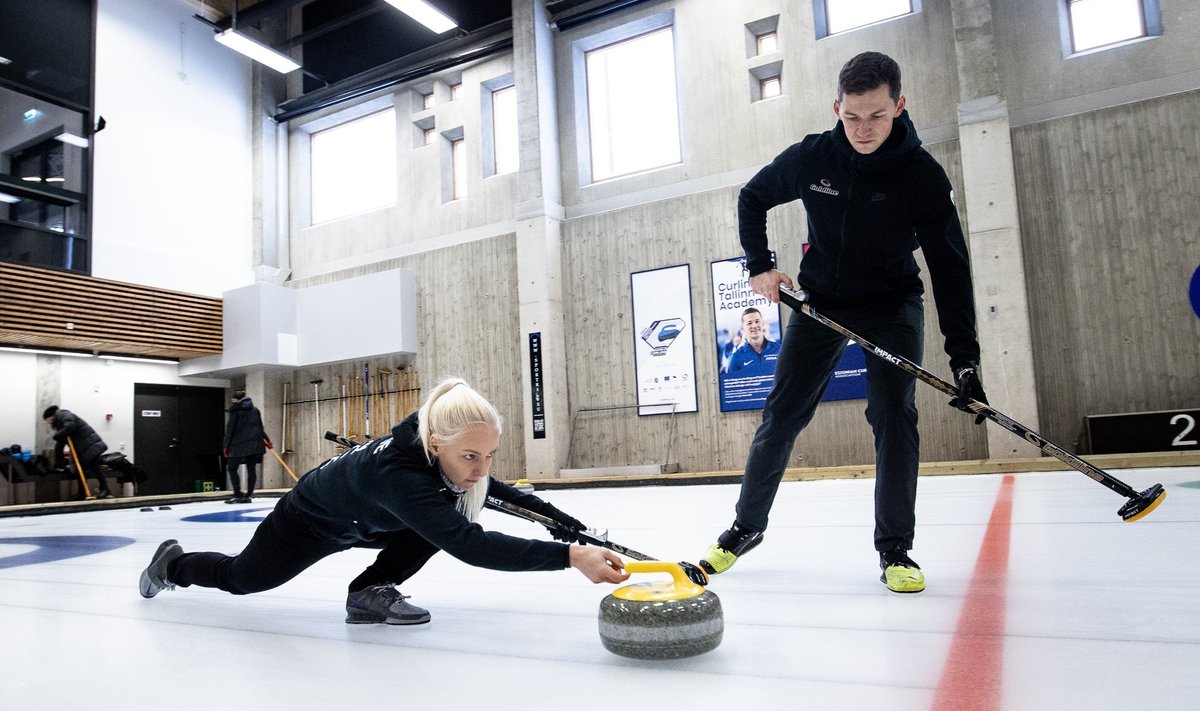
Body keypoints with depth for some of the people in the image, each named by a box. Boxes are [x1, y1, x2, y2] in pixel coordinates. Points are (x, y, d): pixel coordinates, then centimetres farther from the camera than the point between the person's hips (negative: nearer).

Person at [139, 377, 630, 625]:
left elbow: (484, 486, -5)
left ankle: (371, 591, -3)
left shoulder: (439, 445, -27)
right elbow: (470, 544, -57)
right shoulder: (398, 474, -49)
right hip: (313, 520, -6)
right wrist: (568, 557, -64)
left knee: (460, 505, -17)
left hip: (366, 519, 6)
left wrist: (548, 512, -17)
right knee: (241, 578, 20)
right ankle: (172, 562, 51)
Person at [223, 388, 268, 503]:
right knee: (251, 470, 6)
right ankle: (248, 495, 5)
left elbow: (230, 429, -5)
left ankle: (237, 495, -7)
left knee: (232, 469, 2)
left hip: (239, 444, -5)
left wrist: (226, 446, 0)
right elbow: (260, 427, 17)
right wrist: (266, 440, 29)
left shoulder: (235, 410, -3)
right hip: (255, 444, 5)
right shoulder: (255, 410, 13)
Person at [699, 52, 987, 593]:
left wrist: (964, 355, -24)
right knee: (781, 415, 1)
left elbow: (950, 268, -18)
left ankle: (895, 550, -1)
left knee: (893, 416, -15)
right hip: (820, 300, 2)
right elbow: (751, 199, 5)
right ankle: (747, 526, 16)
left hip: (892, 306, -1)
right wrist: (759, 266, -5)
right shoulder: (810, 157, -14)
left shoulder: (923, 176, -18)